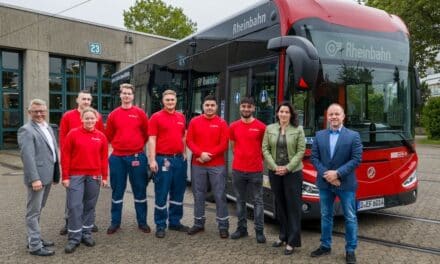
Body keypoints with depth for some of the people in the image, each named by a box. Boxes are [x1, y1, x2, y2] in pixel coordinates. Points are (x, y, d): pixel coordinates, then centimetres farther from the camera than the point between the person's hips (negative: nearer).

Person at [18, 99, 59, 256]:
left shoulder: (48, 128, 15)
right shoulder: (26, 130, -12)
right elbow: (28, 157, -20)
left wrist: (56, 174, 15)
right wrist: (34, 178, -25)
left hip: (47, 176, 8)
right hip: (37, 177, -8)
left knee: (38, 211, 19)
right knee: (33, 212, 2)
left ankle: (34, 238, 31)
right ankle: (35, 246, 9)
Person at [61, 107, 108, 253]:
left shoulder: (101, 136, 4)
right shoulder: (73, 134, -3)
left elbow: (104, 158, 7)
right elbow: (65, 156, -2)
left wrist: (104, 176, 5)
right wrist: (65, 176, -5)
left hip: (94, 176, 3)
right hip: (76, 175, -2)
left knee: (90, 206, 10)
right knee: (74, 206, -2)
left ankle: (86, 234, 23)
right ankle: (74, 238, 7)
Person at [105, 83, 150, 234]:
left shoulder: (140, 113, 1)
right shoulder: (113, 114, 4)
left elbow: (146, 133, 8)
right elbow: (109, 135, 12)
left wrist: (139, 146, 8)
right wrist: (119, 145, 9)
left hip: (137, 157, -1)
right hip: (117, 157, 1)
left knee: (140, 190, 6)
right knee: (117, 191, 9)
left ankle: (142, 222, 18)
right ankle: (115, 222, 22)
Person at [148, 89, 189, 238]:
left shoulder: (181, 117, 11)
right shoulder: (156, 117, -4)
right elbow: (152, 140, -8)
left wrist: (184, 154, 11)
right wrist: (152, 160, -15)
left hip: (179, 159, 6)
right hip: (163, 159, -5)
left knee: (178, 192, 13)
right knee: (161, 194, 2)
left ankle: (175, 222, 26)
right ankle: (160, 225, 13)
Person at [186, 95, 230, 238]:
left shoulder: (221, 123, 1)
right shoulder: (194, 121, 6)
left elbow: (224, 144, -5)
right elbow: (189, 141, 0)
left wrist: (209, 155, -12)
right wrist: (201, 153, -14)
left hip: (217, 165, -2)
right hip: (197, 164, 2)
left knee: (219, 195, 1)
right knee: (198, 194, 10)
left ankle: (223, 226, 10)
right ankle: (199, 223, 23)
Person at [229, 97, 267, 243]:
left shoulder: (261, 127, -4)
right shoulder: (233, 126, 5)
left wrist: (257, 159, 2)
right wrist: (241, 157, 6)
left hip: (255, 170, -3)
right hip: (237, 169, 3)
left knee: (258, 201, 3)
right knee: (240, 200, 12)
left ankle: (259, 231, 10)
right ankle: (241, 228, 23)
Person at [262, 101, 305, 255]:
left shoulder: (298, 129, -1)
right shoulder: (270, 129, 5)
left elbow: (301, 151, -6)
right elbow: (265, 149, 1)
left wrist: (287, 168, -13)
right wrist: (275, 167, -9)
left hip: (293, 172, -3)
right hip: (274, 172, 3)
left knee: (293, 206, 0)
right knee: (279, 204, 11)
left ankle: (292, 241, 7)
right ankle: (283, 236, 25)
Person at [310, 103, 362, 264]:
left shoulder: (353, 136, -4)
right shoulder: (319, 135, 5)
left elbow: (356, 159, -10)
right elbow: (314, 157, 0)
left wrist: (337, 173, -18)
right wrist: (326, 174, -13)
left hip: (346, 184, -2)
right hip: (324, 183, 3)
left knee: (350, 218, 6)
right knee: (325, 216, 14)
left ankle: (350, 250, 20)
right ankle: (325, 246, 28)